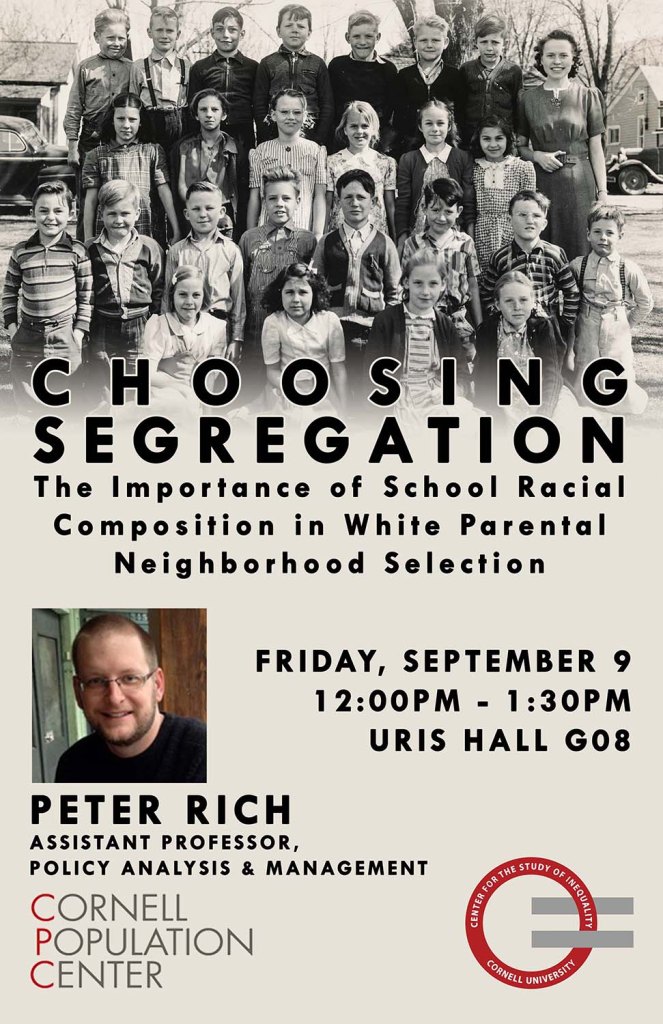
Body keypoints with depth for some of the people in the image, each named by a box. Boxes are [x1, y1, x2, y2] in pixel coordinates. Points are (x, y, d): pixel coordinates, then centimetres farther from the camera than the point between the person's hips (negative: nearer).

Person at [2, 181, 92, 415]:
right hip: (27, 336, 2)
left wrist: (79, 331, -4)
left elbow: (86, 294, 0)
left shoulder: (77, 251, -4)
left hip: (64, 336, -2)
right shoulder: (21, 252, 2)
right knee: (25, 401, 9)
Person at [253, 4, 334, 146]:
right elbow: (259, 106, 6)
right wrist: (264, 141, -2)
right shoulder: (267, 64, 9)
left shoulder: (318, 64, 9)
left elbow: (327, 106, 7)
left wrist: (320, 140, -3)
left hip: (310, 135, 0)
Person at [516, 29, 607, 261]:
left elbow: (596, 148, 5)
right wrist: (537, 155, -8)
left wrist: (602, 192, -1)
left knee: (578, 250, -2)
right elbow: (519, 145, 13)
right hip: (541, 184, 1)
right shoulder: (527, 98, 8)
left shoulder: (588, 96, 6)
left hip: (580, 184, -1)